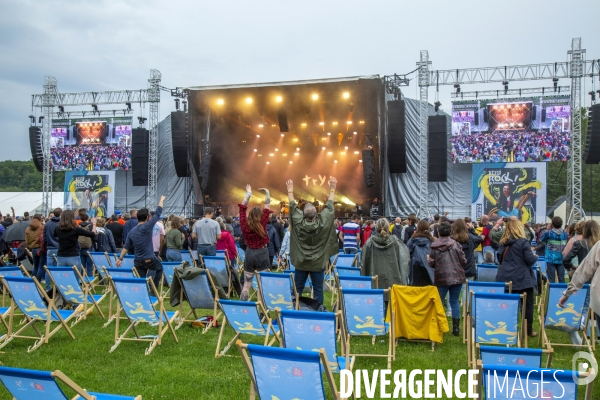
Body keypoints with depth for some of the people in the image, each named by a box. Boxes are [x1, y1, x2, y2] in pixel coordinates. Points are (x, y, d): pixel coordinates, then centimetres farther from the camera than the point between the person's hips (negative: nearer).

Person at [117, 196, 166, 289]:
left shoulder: (131, 231, 5)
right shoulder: (147, 226, -13)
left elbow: (126, 247, 8)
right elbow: (158, 213, -7)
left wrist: (120, 258, 17)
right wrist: (162, 200, 5)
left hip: (137, 261, 5)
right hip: (150, 259, -4)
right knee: (159, 268, 26)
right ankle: (154, 286, 18)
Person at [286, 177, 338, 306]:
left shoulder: (298, 222, -14)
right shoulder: (322, 222, -15)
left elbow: (293, 206, -1)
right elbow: (329, 206, -4)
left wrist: (290, 190, 11)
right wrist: (332, 189, 6)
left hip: (301, 262, 1)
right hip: (318, 262, -1)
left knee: (298, 288, 11)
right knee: (318, 289, 5)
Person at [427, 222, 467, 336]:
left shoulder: (434, 246, -6)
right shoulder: (455, 244, -5)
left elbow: (431, 264, -3)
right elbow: (464, 261, -3)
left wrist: (428, 259, 18)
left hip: (441, 278, -1)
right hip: (456, 277, 1)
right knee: (454, 302, 10)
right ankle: (456, 328, 12)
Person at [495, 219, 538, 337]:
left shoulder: (503, 242, 8)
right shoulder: (523, 242, -12)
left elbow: (499, 258, 17)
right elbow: (530, 260, -13)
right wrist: (536, 256, 7)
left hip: (505, 277, 6)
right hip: (522, 278, -5)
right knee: (527, 304, 6)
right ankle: (528, 330, 10)